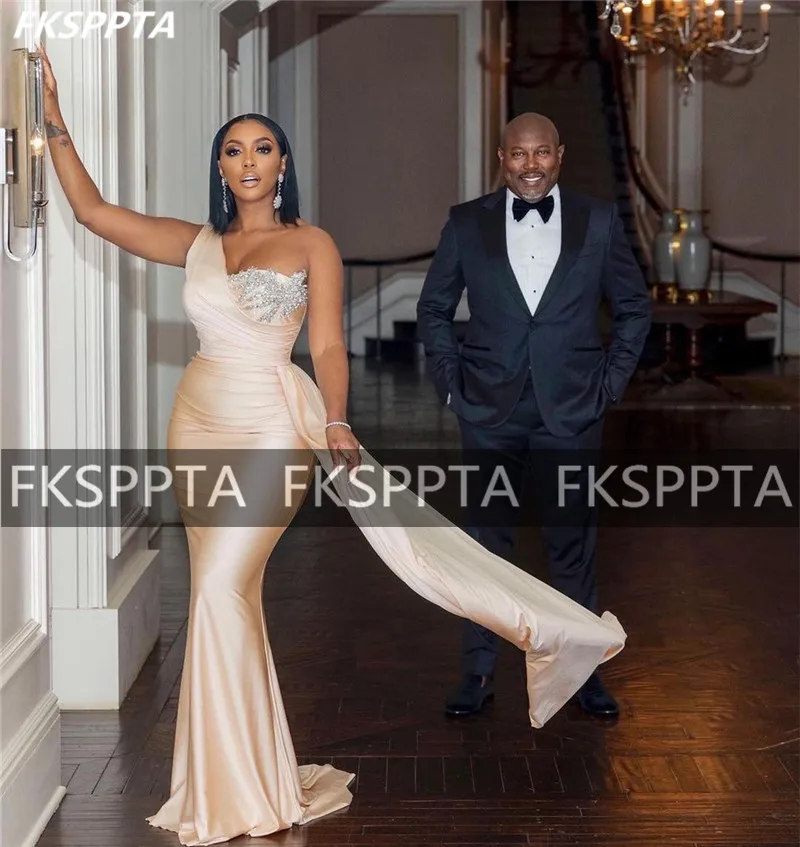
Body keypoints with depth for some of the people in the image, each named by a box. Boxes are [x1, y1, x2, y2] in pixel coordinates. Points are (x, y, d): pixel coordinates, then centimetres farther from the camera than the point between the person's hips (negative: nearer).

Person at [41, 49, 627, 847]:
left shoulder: (311, 243, -1)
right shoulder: (196, 242, 9)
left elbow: (328, 345, -7)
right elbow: (91, 209, 10)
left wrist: (335, 423, -23)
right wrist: (55, 122, 6)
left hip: (272, 427, -5)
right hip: (198, 423, 5)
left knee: (222, 588, -11)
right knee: (223, 593, 7)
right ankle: (241, 781, 18)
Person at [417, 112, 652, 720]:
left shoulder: (599, 222, 2)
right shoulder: (466, 223, 3)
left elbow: (634, 307, 10)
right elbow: (434, 309, 12)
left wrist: (611, 381, 3)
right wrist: (451, 379, 3)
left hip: (571, 415, 0)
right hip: (490, 415, 0)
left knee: (573, 545, 5)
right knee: (486, 542, 4)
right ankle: (479, 674, 12)